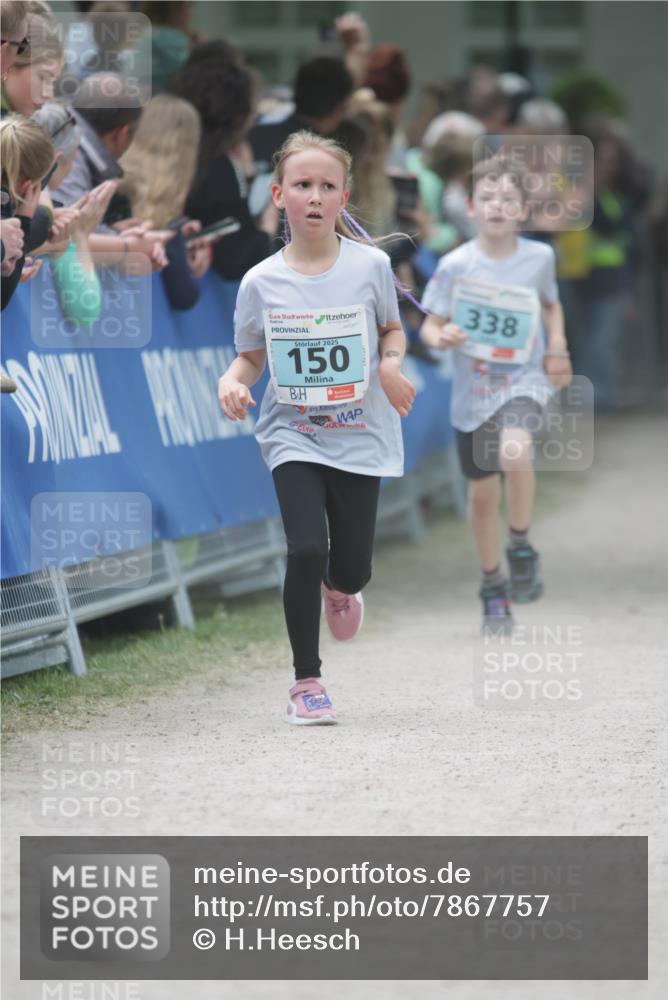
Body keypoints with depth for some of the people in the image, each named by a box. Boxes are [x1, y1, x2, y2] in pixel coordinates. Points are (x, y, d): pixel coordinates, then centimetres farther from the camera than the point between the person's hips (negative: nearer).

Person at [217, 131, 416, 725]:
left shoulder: (370, 266, -5)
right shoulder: (261, 282, -5)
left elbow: (392, 329, 10)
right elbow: (251, 357, 6)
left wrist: (392, 364, -10)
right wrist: (232, 381, -15)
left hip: (359, 436, 1)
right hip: (294, 437, -1)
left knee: (353, 567, 4)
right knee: (306, 550, -17)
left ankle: (338, 588, 45)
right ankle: (307, 681, -1)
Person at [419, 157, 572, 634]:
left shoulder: (539, 257, -3)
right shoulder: (456, 265, -9)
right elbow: (430, 325, -3)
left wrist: (557, 348, 0)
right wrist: (441, 337, -26)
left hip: (524, 379, -1)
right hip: (474, 389, 1)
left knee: (514, 451, -31)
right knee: (483, 491, 9)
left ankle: (521, 545, -7)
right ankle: (493, 586, 30)